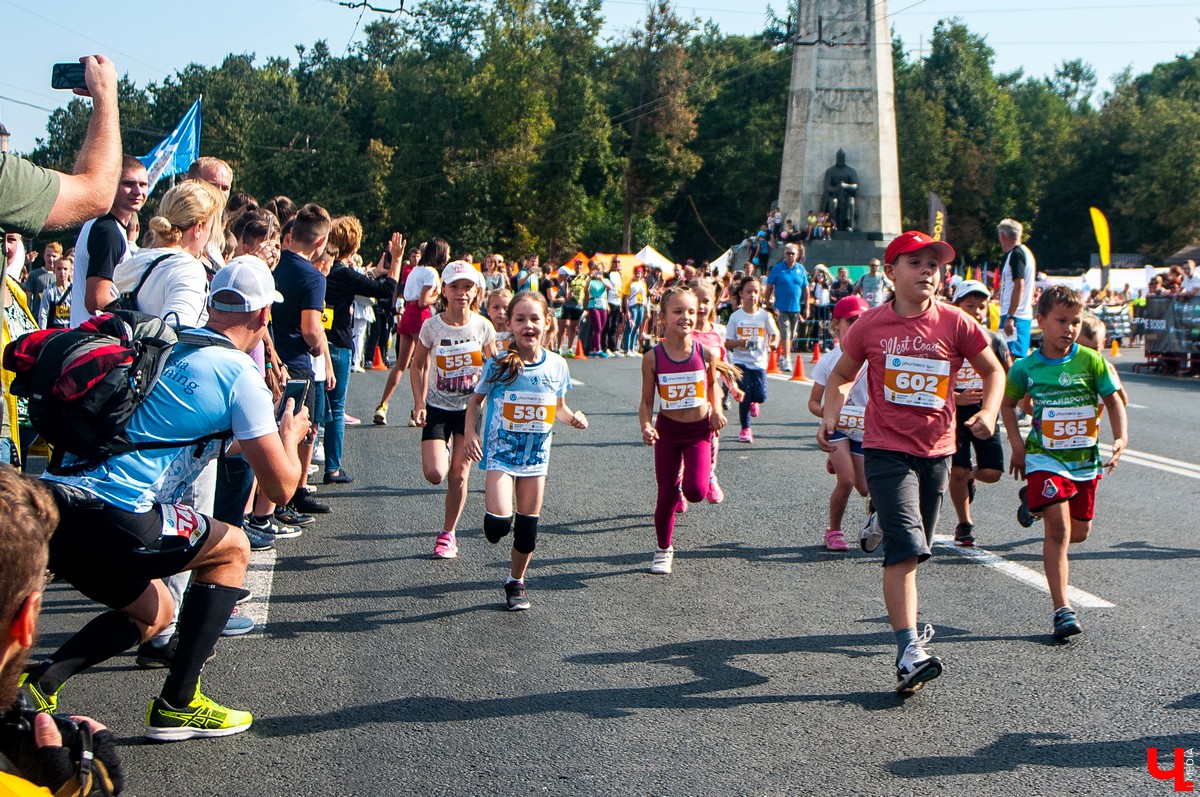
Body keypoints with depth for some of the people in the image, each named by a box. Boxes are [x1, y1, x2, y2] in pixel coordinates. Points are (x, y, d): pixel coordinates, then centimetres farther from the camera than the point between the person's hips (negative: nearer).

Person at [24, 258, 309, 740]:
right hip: (111, 520, -7)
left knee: (153, 614, 28)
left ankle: (37, 685, 8)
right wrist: (290, 434, 21)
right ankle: (177, 705, 13)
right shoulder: (241, 375, -1)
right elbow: (280, 487, 0)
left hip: (52, 506, 8)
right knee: (232, 549, 17)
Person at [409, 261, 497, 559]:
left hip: (470, 407, 1)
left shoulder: (482, 326, -8)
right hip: (438, 407, 0)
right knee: (434, 474, -11)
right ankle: (443, 448, 26)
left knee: (459, 475, 2)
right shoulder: (432, 326, -10)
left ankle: (448, 533, 17)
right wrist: (419, 403, -8)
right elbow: (418, 365, 1)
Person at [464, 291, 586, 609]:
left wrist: (572, 417, -9)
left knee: (528, 524, 9)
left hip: (536, 454, 3)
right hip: (501, 452, -3)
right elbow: (476, 400, 3)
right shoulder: (498, 364, -10)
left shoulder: (556, 365, -2)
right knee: (499, 523, -18)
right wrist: (471, 433, -10)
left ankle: (516, 581, 29)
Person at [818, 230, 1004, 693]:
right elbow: (842, 376, 11)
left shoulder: (956, 324, -2)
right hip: (886, 449, -3)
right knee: (906, 549, -14)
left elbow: (992, 370, 11)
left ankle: (882, 526, 50)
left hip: (937, 449, 3)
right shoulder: (870, 325, -2)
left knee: (914, 546, 15)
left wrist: (988, 413, -6)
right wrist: (831, 415, -6)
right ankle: (909, 651, -15)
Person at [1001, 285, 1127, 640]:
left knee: (1080, 532, 15)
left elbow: (1113, 401, 1)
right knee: (1059, 529, -14)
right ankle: (1062, 609, -12)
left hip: (1085, 459, 3)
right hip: (1045, 458, -3)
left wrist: (1120, 439, -14)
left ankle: (1035, 502, 46)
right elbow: (1007, 403, 10)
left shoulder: (1091, 361, -6)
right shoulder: (1026, 367, -6)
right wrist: (1017, 445, 1)